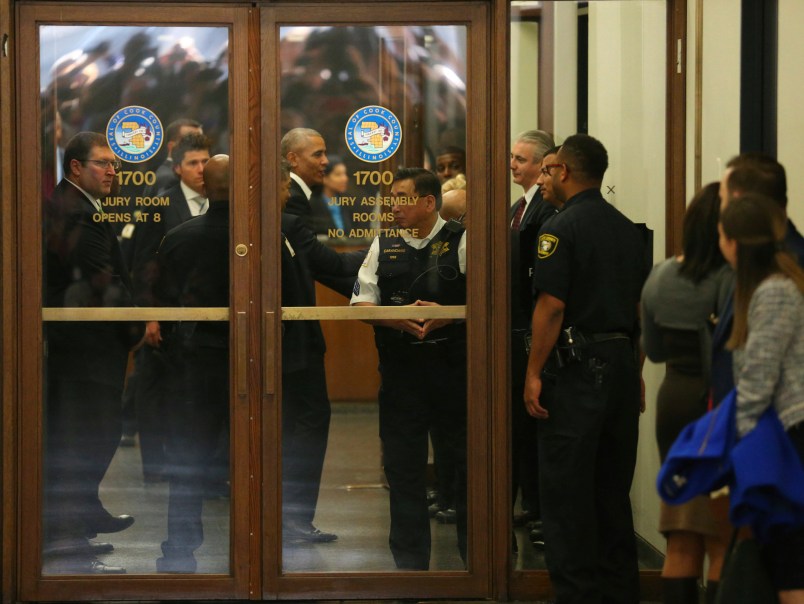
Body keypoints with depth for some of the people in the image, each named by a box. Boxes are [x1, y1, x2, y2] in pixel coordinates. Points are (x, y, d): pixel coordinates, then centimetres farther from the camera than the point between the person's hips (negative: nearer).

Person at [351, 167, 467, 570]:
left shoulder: (461, 242, -1)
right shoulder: (383, 246, 12)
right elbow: (361, 303, 10)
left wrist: (446, 314, -19)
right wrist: (396, 317, -8)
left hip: (454, 367, -3)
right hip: (400, 369, 4)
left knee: (469, 461, 2)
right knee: (403, 466, 8)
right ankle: (409, 560, 17)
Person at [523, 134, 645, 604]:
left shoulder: (561, 228, -11)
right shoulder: (629, 230, 11)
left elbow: (551, 305, -16)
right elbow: (641, 306, 14)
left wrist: (534, 372, -12)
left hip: (577, 367, -7)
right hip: (622, 363, 7)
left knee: (567, 489, -2)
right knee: (613, 486, 14)